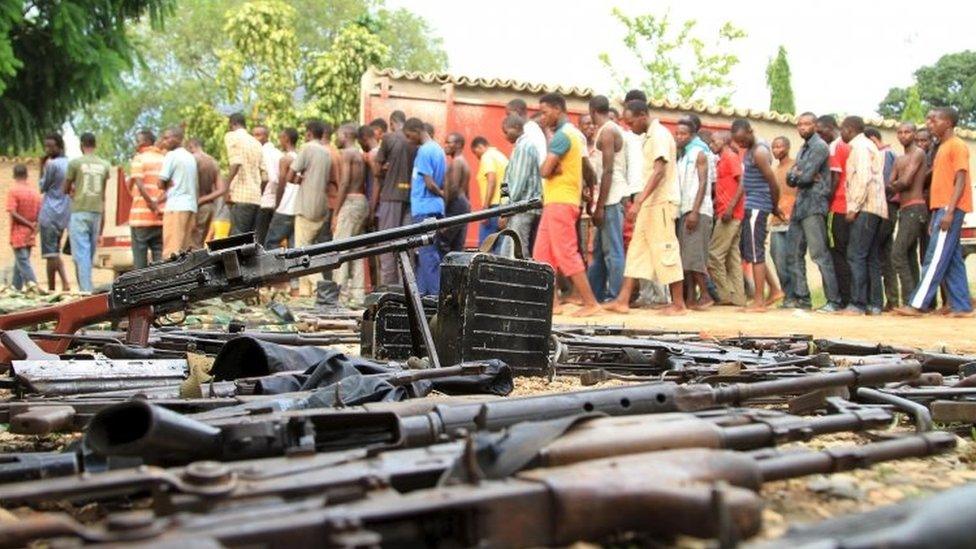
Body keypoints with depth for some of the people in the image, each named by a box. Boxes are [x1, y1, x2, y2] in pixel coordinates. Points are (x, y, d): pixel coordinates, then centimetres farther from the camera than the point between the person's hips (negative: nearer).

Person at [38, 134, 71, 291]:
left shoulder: (52, 164, -11)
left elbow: (43, 188, -1)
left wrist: (42, 168, 2)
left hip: (50, 215, -8)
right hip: (65, 215, 8)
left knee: (51, 254, -5)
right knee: (55, 252, 15)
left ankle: (51, 289, -3)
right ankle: (65, 283, 0)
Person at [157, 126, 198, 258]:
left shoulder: (171, 155, -5)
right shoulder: (191, 157, 18)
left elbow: (161, 182, -9)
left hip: (175, 206, -8)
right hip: (191, 205, 8)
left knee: (172, 250, -10)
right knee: (185, 250, 7)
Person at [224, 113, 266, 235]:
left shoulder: (231, 136, 2)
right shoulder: (256, 142, 22)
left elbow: (236, 163, -16)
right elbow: (264, 177, 17)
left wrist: (227, 188, -16)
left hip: (241, 197, -7)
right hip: (256, 198, 7)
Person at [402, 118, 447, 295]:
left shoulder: (424, 151, -12)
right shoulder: (438, 149, 16)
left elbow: (429, 183, -15)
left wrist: (442, 194, -2)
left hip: (424, 209, -9)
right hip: (435, 208, 9)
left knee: (427, 253, -6)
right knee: (430, 253, 11)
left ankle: (434, 293, -6)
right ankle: (423, 291, 15)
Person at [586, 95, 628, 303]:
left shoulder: (606, 132, -11)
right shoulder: (612, 130, 18)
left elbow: (608, 171, -17)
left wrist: (600, 206, -18)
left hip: (610, 200, -10)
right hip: (609, 201, 10)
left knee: (612, 251, -8)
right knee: (599, 249, 14)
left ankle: (615, 298, -7)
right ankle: (596, 293, 21)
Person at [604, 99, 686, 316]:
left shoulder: (660, 135, -12)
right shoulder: (650, 136, 16)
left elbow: (659, 171, -23)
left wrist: (640, 199, -30)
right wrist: (641, 199, 18)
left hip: (662, 202, -10)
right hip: (651, 203, 10)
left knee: (666, 250, -6)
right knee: (636, 250, 7)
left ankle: (678, 304, 1)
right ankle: (623, 300, 8)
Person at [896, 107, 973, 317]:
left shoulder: (957, 146, -6)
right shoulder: (942, 148, 21)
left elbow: (961, 181, -14)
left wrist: (949, 211, -22)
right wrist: (935, 216, 18)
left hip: (950, 209, -9)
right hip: (941, 209, 9)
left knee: (935, 258, -11)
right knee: (952, 260, 7)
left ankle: (917, 305, -14)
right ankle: (962, 306, 8)